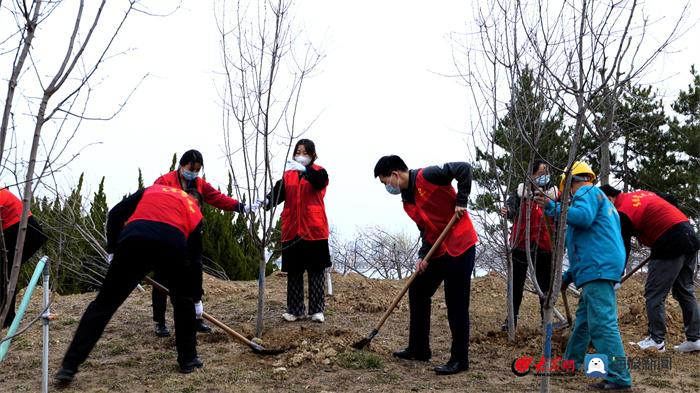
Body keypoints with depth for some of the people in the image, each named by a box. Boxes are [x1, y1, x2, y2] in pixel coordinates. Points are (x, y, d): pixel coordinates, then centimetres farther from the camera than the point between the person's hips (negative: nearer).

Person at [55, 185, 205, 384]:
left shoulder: (152, 189, 36)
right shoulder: (195, 211, 32)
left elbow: (115, 214, 23)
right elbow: (195, 253, 31)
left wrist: (114, 248, 29)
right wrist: (194, 297, 39)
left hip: (134, 240, 1)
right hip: (173, 244, 0)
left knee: (104, 304, 8)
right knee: (183, 300, 27)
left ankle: (69, 366, 6)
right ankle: (188, 359, 29)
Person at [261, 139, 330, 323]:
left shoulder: (318, 172, 1)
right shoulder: (288, 175, 10)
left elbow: (319, 182, -23)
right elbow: (278, 193, -5)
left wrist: (304, 170, -39)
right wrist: (267, 201, -26)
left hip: (314, 230, -3)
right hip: (292, 230, 3)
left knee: (316, 270, 3)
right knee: (293, 271, 7)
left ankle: (317, 309, 9)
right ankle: (294, 310, 15)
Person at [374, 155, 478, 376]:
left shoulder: (426, 176, -14)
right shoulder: (407, 201, 11)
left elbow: (464, 168, -19)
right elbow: (426, 229, 12)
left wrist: (461, 201, -20)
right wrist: (423, 256, -2)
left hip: (460, 246, -9)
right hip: (437, 250, 9)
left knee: (456, 304, -4)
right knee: (417, 292, 14)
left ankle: (460, 360, 7)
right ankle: (418, 349, 26)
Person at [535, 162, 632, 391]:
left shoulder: (586, 192, 1)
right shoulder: (597, 197, 32)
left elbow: (583, 217, -22)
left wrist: (552, 207, -13)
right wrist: (568, 276, 31)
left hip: (598, 267, -11)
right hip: (599, 267, 11)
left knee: (602, 322, -14)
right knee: (584, 319, 19)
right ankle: (570, 363, 31)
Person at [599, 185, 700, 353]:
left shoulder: (623, 212, -8)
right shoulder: (641, 194, 17)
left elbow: (622, 248, -7)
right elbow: (669, 205, 22)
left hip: (671, 244, -9)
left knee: (654, 294, 0)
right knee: (685, 291, 16)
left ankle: (657, 340, 2)